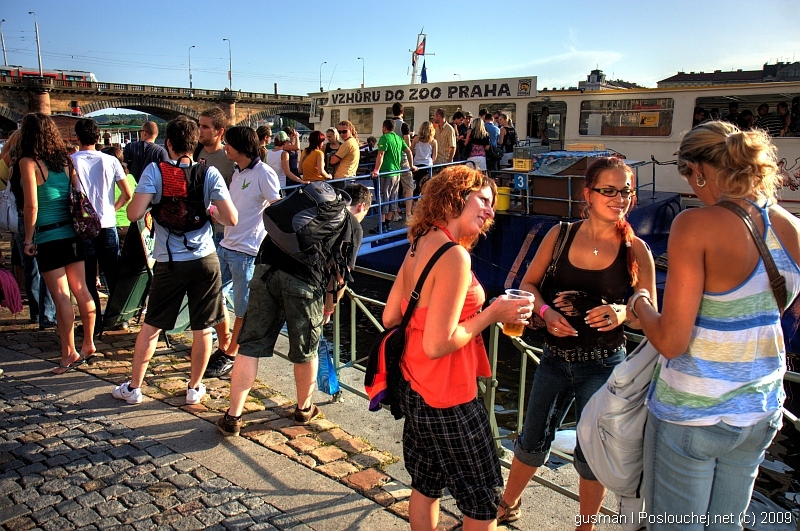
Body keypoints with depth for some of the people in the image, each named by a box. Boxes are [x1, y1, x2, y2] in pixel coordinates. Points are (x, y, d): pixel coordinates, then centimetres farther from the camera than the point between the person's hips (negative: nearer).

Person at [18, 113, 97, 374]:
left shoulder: (28, 162, -8)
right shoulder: (65, 159, 7)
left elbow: (31, 205, -13)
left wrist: (29, 237, -4)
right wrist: (79, 226, 14)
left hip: (48, 237, -6)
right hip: (73, 234, 6)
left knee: (61, 297, -2)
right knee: (81, 291, 11)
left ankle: (69, 354, 4)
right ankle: (88, 344, 22)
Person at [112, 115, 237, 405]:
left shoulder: (155, 171, -6)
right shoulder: (210, 174, -4)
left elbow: (134, 213, -14)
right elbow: (231, 219, -7)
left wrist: (153, 204, 7)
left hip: (168, 263, 0)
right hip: (205, 261, 0)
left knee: (151, 326, 16)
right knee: (202, 329, 12)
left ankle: (133, 387, 27)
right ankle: (194, 388, 25)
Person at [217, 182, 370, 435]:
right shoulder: (354, 226, 14)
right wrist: (328, 308, 21)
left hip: (266, 269, 4)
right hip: (304, 281, -3)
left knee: (250, 346, 12)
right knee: (305, 351, 17)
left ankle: (233, 416, 18)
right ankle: (304, 409, 37)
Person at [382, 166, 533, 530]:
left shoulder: (419, 245, 3)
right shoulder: (455, 257, -23)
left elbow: (390, 318, 7)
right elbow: (438, 345, -25)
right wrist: (490, 314, -15)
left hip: (412, 388, 9)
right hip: (446, 400, -9)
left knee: (425, 484, 24)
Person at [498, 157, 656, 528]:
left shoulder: (635, 250, -7)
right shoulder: (561, 235, -4)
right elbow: (528, 284, 5)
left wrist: (622, 313, -25)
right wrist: (546, 312, -14)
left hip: (602, 365, -1)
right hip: (555, 358, 2)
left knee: (591, 455, 13)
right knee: (533, 441, 17)